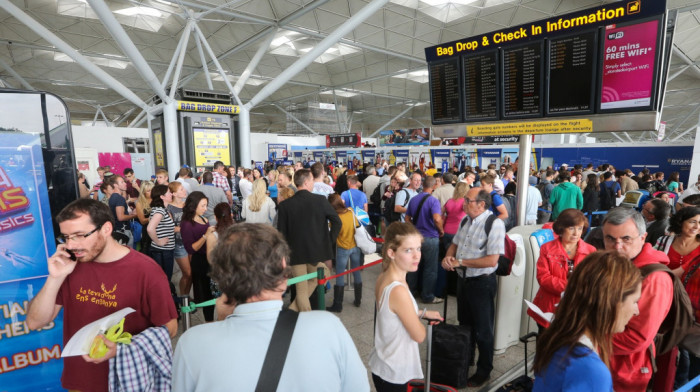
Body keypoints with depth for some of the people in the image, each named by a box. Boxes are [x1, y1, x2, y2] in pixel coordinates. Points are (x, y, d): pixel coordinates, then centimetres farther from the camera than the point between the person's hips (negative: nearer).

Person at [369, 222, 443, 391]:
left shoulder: (383, 278, -7)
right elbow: (419, 336, -19)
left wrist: (423, 313, 11)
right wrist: (421, 317, -1)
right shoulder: (398, 290, -33)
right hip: (393, 372, -8)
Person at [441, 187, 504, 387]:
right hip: (463, 279, 7)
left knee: (482, 330, 12)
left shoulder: (494, 224, -22)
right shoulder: (466, 220, 2)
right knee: (464, 324, 24)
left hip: (482, 283, -7)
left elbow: (491, 260, -26)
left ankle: (484, 371, 35)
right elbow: (455, 243, 14)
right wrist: (448, 257, -8)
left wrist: (460, 262, -20)